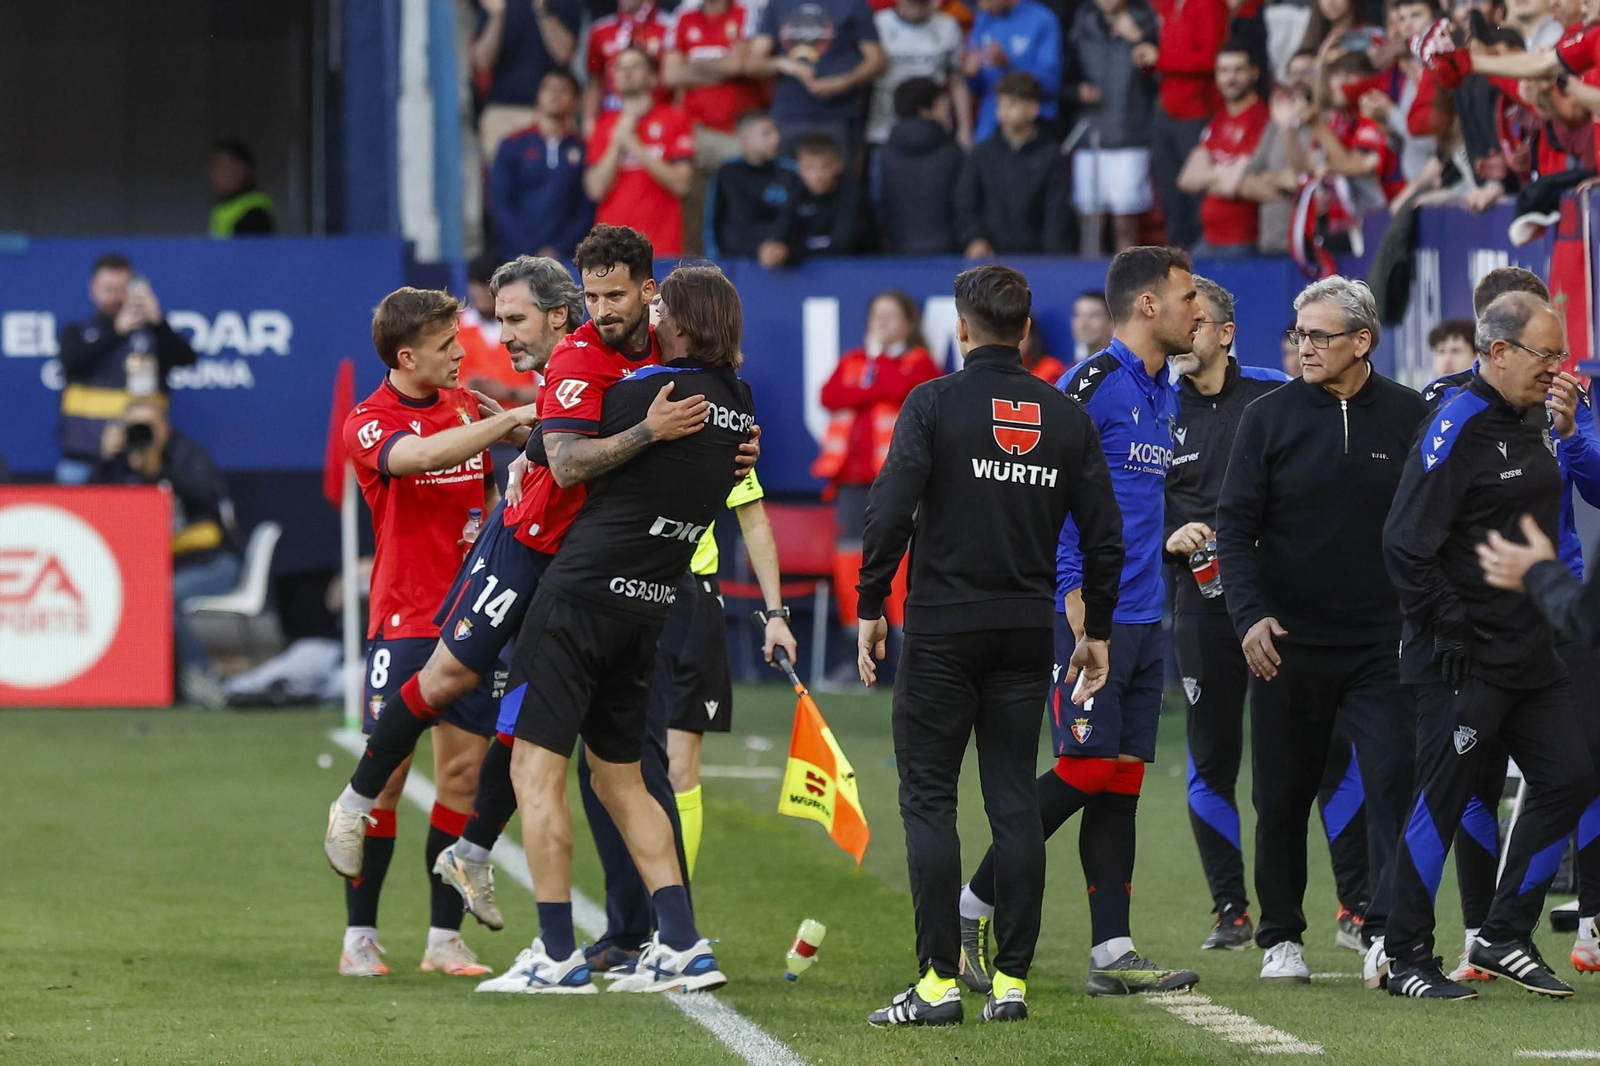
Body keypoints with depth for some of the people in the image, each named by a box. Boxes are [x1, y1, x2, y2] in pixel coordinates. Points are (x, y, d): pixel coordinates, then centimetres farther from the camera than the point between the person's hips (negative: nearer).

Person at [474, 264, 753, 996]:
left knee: (535, 768, -2)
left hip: (582, 591, -8)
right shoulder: (736, 405, 8)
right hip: (648, 607, 8)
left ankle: (557, 954, -5)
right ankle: (681, 946, 9)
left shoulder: (652, 389, -13)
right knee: (619, 777, 17)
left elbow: (569, 463, -6)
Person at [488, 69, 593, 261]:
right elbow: (499, 205, 5)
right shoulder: (513, 146, 10)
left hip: (563, 256, 0)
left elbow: (587, 211, 6)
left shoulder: (583, 150, 8)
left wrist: (558, 250, -7)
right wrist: (529, 251, -6)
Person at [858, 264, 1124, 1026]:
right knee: (1014, 800, 7)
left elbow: (889, 513, -13)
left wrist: (871, 608, -3)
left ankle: (939, 979, -5)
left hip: (942, 628, -4)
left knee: (928, 799, 0)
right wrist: (1097, 632, 15)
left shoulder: (935, 404, -7)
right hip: (1027, 633, 4)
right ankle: (1011, 980, 5)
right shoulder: (1067, 418, 6)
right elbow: (1103, 535, 6)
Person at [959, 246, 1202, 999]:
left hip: (1144, 619, 8)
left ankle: (1111, 953, 3)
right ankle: (973, 907, 3)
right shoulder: (1090, 387, -10)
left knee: (1122, 778, 5)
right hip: (1091, 618, -8)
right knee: (1087, 767, -10)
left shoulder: (1166, 398, 17)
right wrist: (1074, 594, -18)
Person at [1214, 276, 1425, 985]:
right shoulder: (1269, 418, 2)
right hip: (1289, 645, 0)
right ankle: (1282, 939, 19)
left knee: (1394, 785, -11)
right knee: (1283, 796, 6)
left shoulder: (1408, 417, 3)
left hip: (1384, 643, 0)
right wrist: (1250, 614, -14)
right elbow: (1236, 526, 0)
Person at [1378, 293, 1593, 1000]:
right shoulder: (1457, 431, -14)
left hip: (1534, 658, 9)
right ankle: (1407, 959, 4)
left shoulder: (1533, 429, 14)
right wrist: (1447, 634, -18)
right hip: (1464, 662, -9)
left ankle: (1504, 939, 14)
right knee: (1441, 800, -4)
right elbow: (1407, 544, -19)